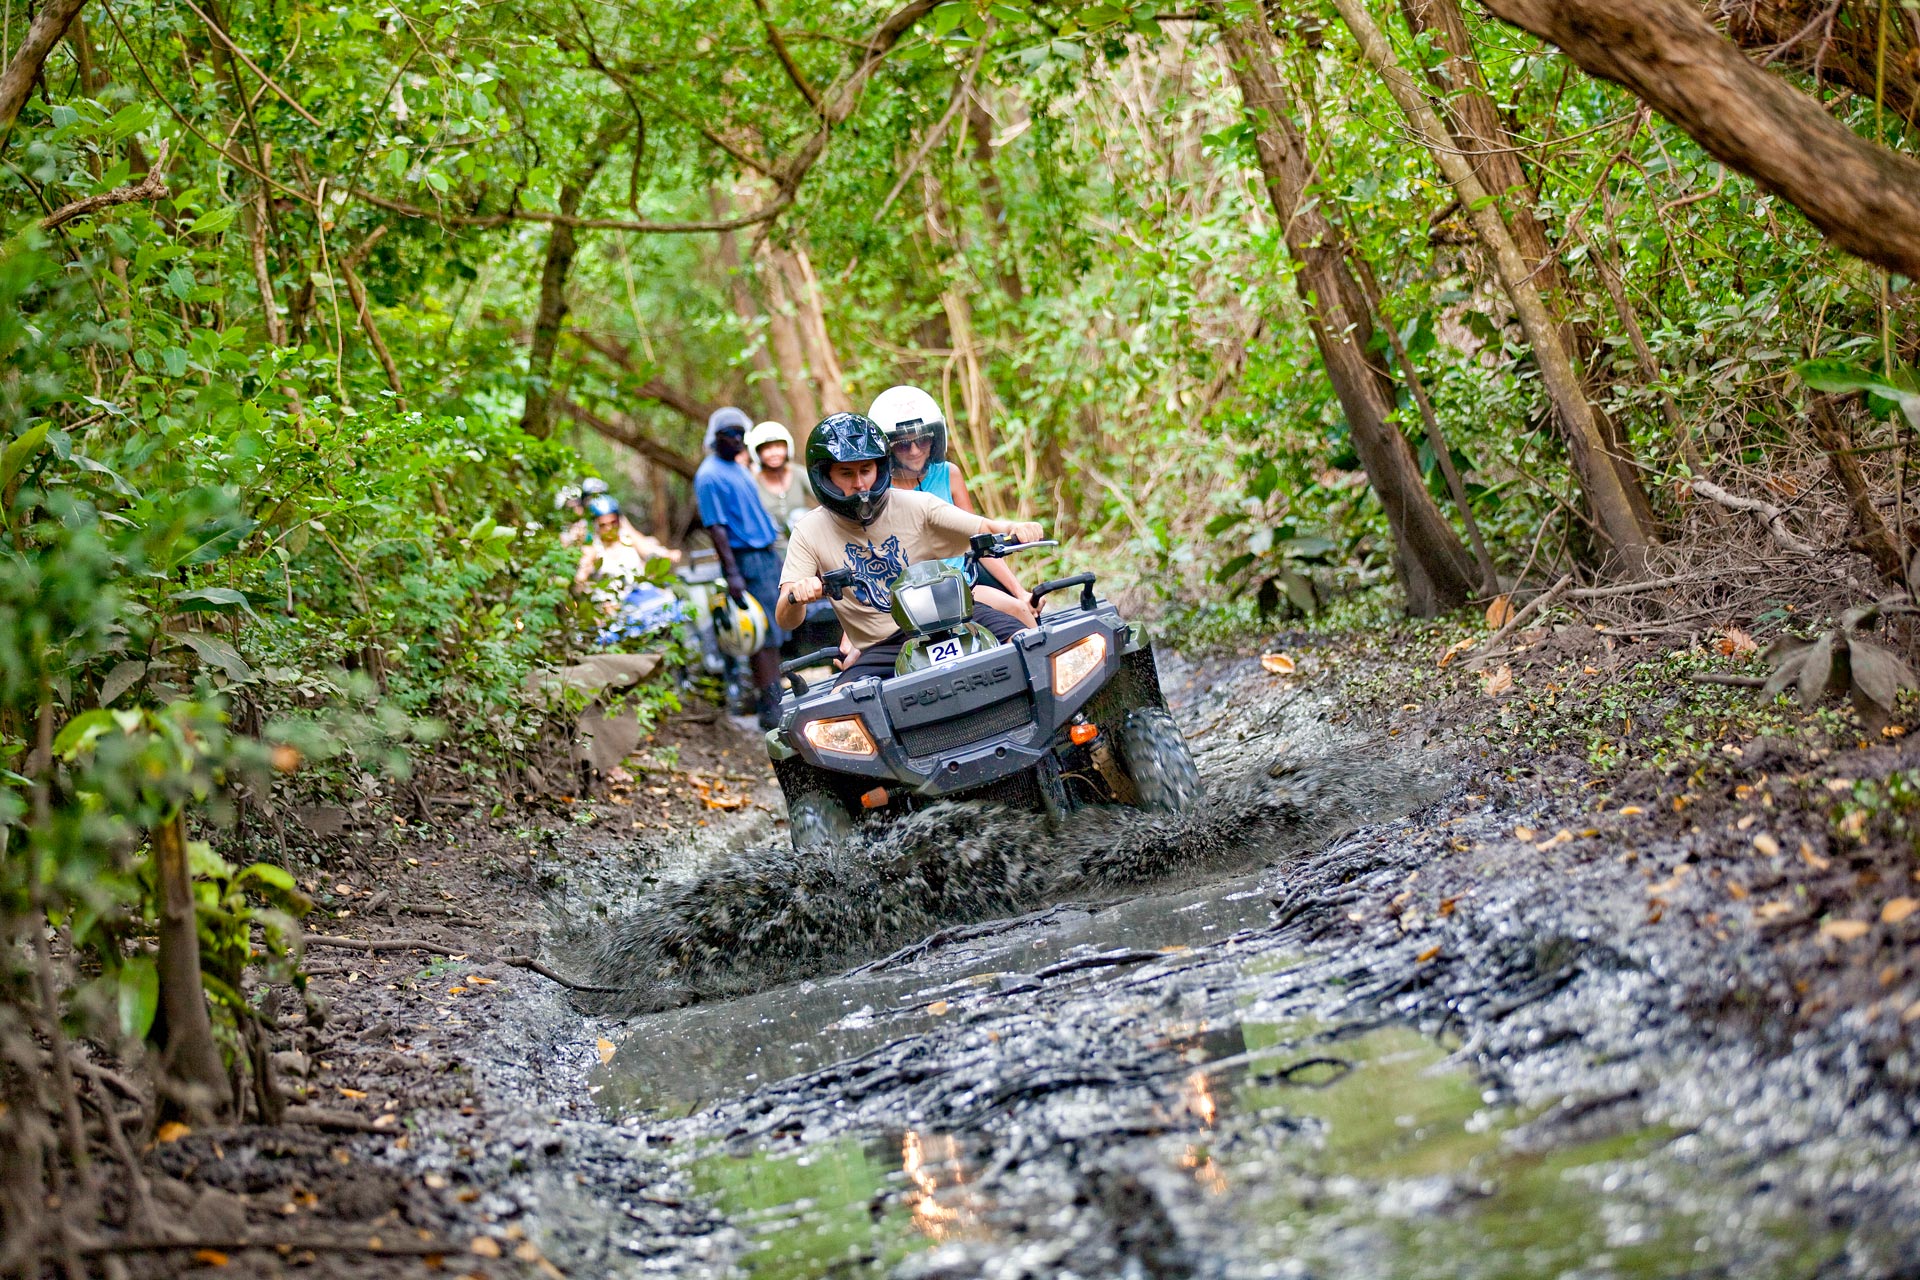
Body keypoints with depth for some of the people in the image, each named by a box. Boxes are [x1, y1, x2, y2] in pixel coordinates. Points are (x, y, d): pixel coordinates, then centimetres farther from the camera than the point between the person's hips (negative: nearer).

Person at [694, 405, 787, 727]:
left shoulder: (739, 468, 16)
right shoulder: (709, 476, -11)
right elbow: (716, 527, -16)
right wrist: (732, 573, -22)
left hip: (767, 556, 9)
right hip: (745, 559, -9)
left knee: (773, 636, 9)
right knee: (765, 637, -9)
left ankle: (771, 698, 15)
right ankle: (771, 709, -7)